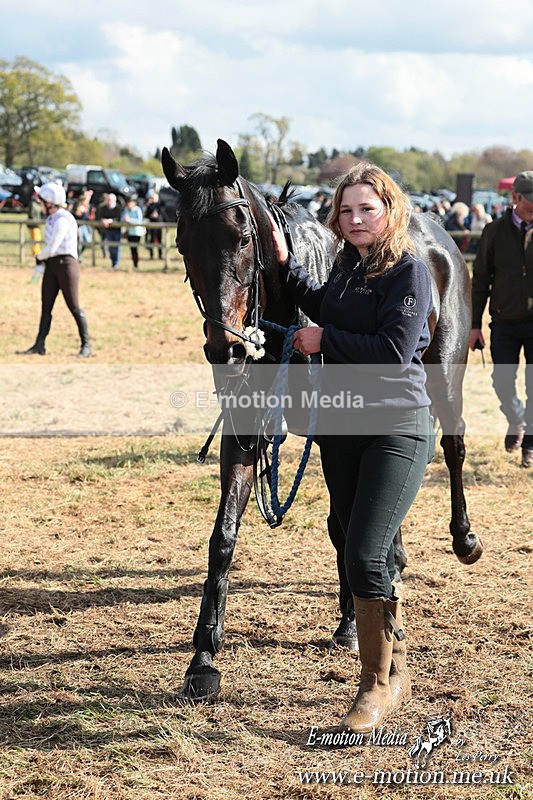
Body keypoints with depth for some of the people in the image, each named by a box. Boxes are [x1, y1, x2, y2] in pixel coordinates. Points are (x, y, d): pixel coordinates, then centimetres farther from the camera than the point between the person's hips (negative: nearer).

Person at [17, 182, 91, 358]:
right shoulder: (51, 218, 12)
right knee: (46, 306, 8)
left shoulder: (63, 220, -18)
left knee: (74, 306, -5)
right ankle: (39, 345, 12)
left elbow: (51, 249, -19)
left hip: (66, 263, -9)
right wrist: (42, 262, 10)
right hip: (51, 265, 9)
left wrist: (39, 257, -1)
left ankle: (86, 346, 2)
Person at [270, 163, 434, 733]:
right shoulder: (346, 267, 11)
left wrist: (324, 340, -12)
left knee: (365, 556, -14)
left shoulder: (410, 271, -11)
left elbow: (394, 351, -21)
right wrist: (285, 264, 17)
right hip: (339, 427, 8)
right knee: (364, 555, 14)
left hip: (397, 430, -8)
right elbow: (322, 310, 29)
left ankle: (377, 685, 2)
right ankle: (396, 670, 31)